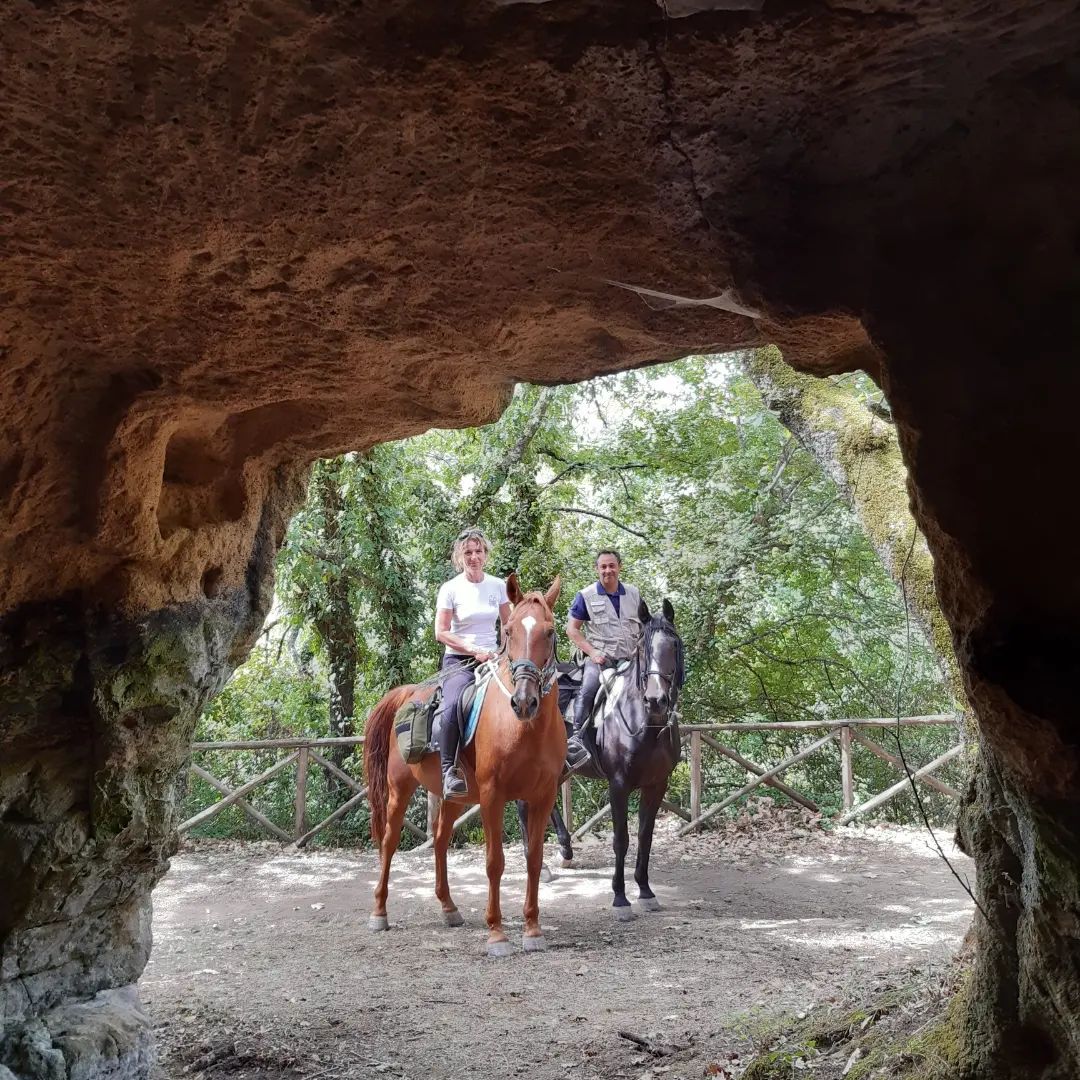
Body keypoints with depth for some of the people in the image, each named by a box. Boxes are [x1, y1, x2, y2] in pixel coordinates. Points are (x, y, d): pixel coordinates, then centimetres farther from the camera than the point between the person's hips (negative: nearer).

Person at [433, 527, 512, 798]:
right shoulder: (451, 589, -2)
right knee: (453, 704, -35)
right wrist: (474, 650, -14)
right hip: (459, 659, -4)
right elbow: (441, 633, -6)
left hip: (491, 659, 4)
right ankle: (449, 770, -30)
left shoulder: (498, 586, 9)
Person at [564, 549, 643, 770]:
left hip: (630, 659, 4)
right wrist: (592, 652, -8)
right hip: (600, 659, -4)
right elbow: (572, 629, 2)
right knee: (588, 690, -30)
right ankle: (576, 739, -33)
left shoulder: (633, 594, 11)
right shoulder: (586, 596, 1)